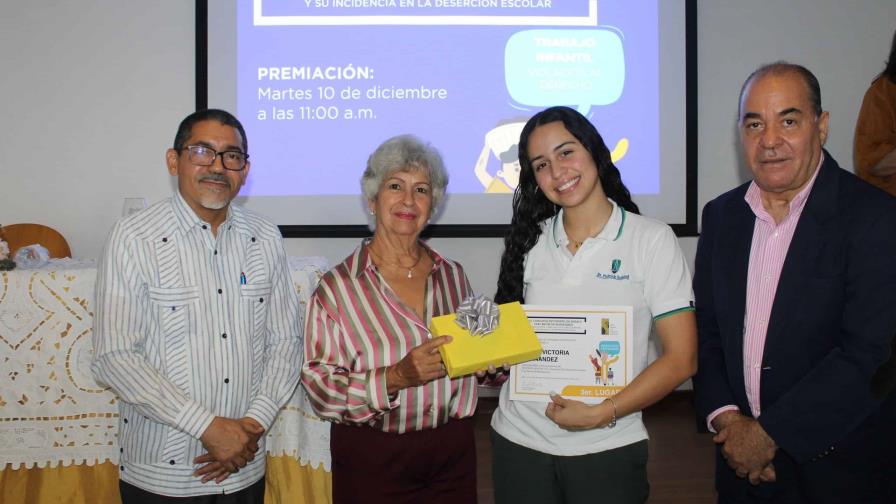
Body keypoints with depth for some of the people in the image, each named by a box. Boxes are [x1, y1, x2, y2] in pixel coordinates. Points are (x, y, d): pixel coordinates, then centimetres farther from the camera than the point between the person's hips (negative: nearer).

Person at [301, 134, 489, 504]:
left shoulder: (452, 275, 5)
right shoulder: (338, 286, -9)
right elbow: (320, 386, -13)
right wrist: (395, 378, -25)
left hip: (453, 452, 4)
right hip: (372, 459, -4)